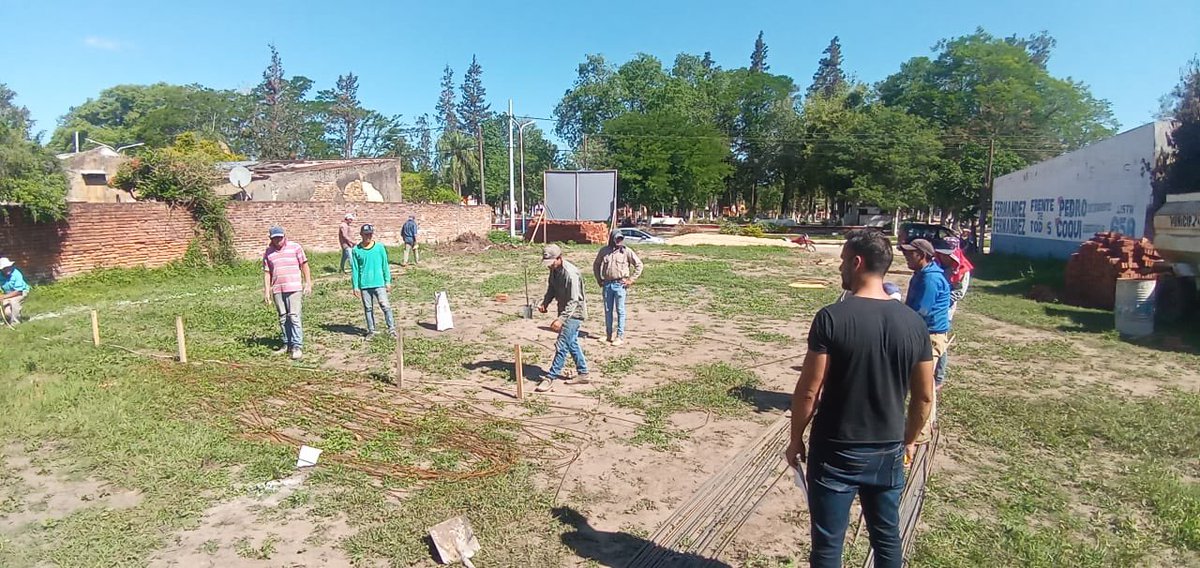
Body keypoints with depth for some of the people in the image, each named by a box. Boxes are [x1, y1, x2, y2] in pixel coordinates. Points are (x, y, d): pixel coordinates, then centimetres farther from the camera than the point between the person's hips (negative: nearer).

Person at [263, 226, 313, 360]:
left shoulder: (295, 247, 1)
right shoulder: (268, 252, 9)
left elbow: (304, 265, 3)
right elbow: (267, 272, 11)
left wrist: (308, 283, -2)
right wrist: (266, 291, 6)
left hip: (294, 288, -3)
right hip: (277, 290, 4)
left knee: (294, 317, -8)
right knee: (283, 319, 9)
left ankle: (296, 346, -7)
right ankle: (287, 344, 18)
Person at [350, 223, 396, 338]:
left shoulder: (380, 247, -1)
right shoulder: (356, 250, 0)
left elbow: (385, 265, 4)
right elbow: (354, 269, 3)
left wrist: (388, 281, 3)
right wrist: (355, 287, 1)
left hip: (379, 283, -1)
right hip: (364, 285, 1)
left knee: (385, 306, -7)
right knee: (368, 308, 10)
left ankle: (391, 328, -1)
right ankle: (371, 330, 21)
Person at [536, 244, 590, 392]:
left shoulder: (571, 273, -27)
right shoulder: (554, 270, 1)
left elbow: (574, 301, -28)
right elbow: (551, 288, 14)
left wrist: (561, 319, -34)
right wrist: (545, 303, -3)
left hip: (574, 313, -9)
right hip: (565, 312, 9)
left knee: (562, 345, -8)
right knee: (572, 343, 16)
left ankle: (551, 378, -2)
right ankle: (583, 374, 26)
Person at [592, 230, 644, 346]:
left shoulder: (626, 251, -4)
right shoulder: (604, 251, 5)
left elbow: (639, 265, -1)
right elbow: (596, 265, 18)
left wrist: (630, 280, -4)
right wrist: (599, 280, 12)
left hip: (620, 284, -3)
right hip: (607, 284, 3)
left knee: (620, 310, 1)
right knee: (608, 310, 11)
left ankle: (620, 336, 8)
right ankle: (608, 334, 23)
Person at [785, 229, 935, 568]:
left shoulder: (832, 318, -19)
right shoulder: (913, 322, -4)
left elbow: (809, 391, -16)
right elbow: (924, 396, 4)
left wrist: (796, 439, -2)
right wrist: (909, 440, 19)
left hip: (836, 452, -5)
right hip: (888, 452, 5)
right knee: (887, 536, 22)